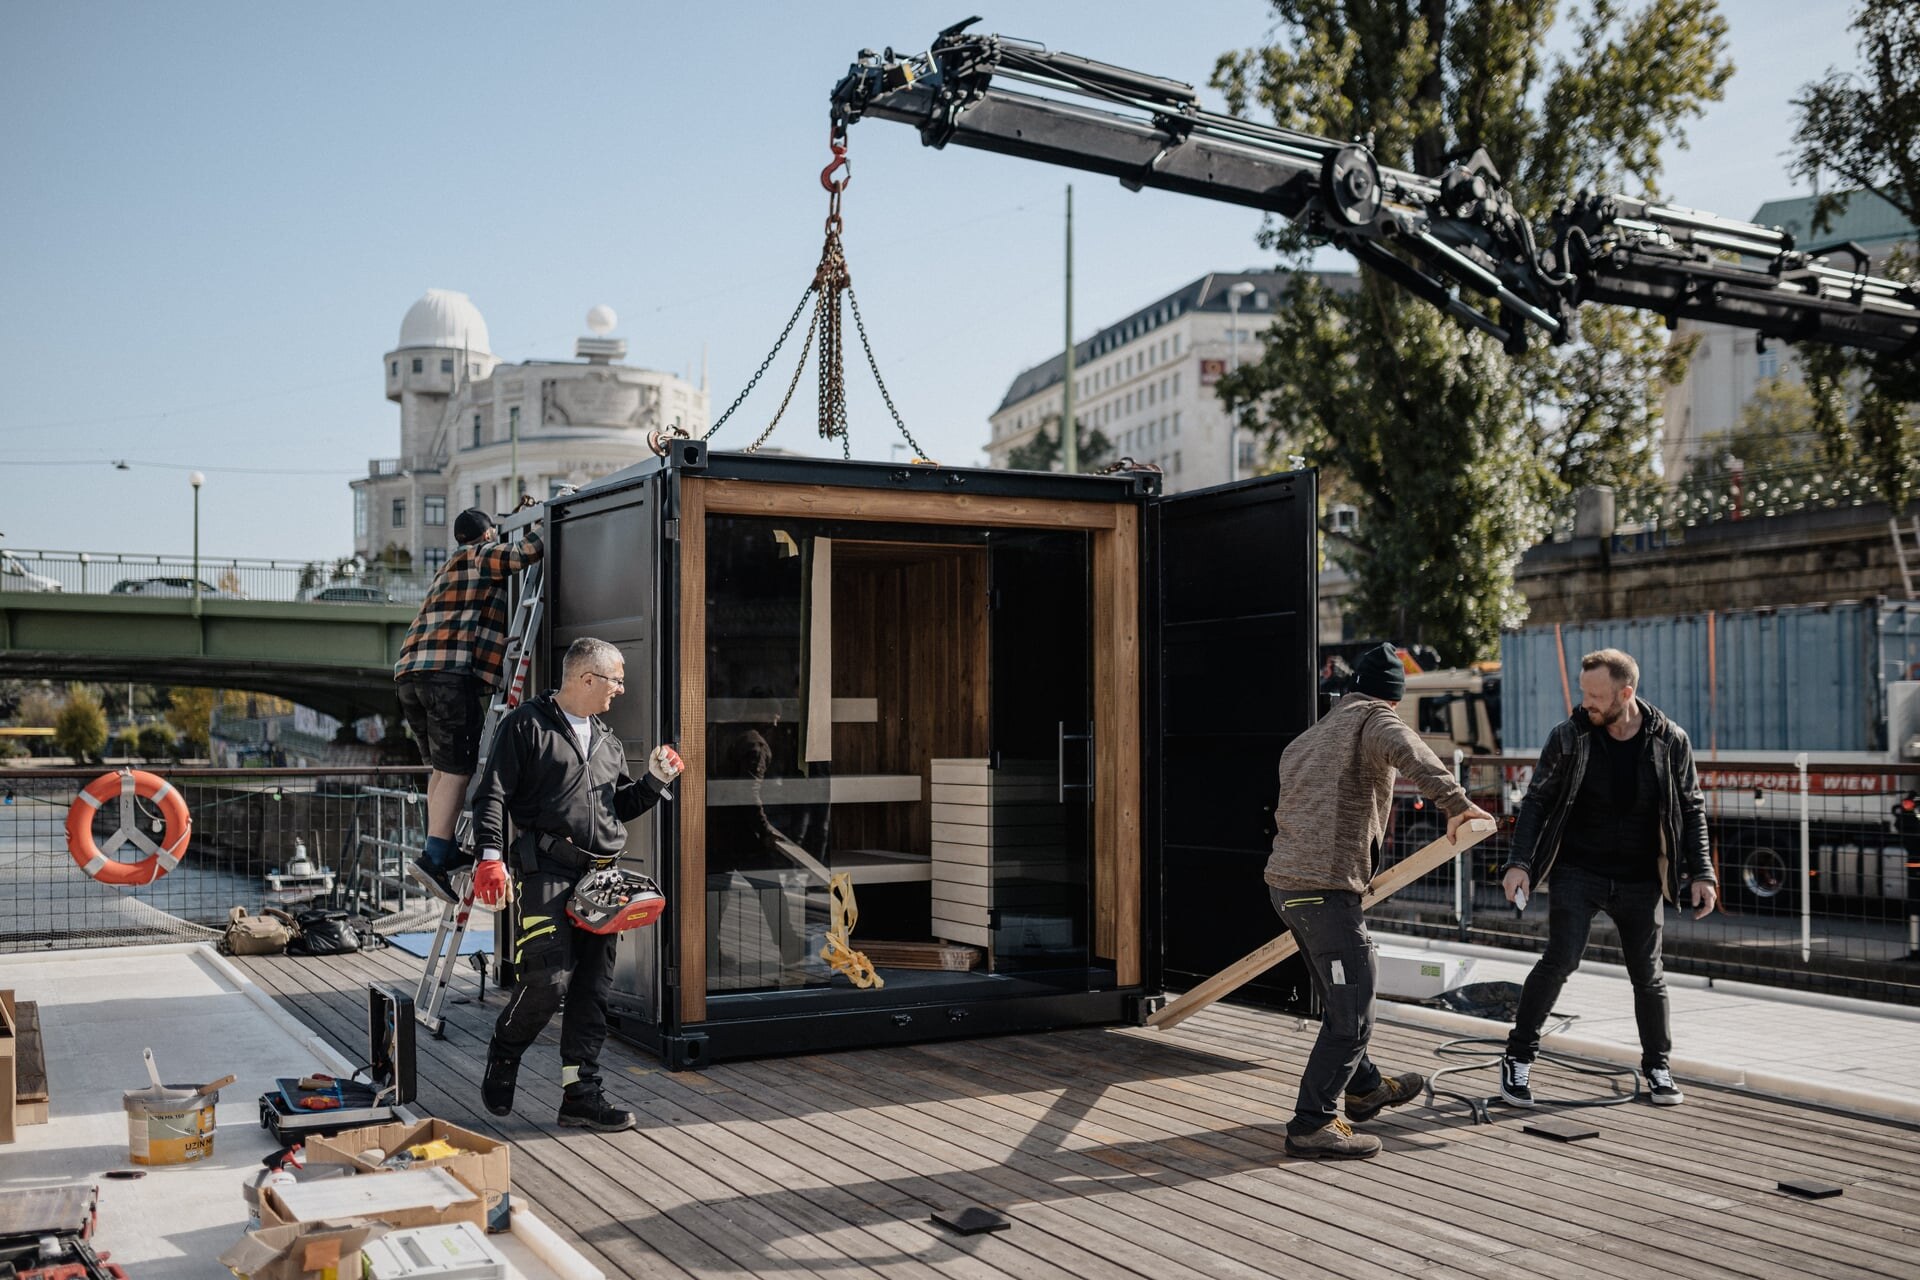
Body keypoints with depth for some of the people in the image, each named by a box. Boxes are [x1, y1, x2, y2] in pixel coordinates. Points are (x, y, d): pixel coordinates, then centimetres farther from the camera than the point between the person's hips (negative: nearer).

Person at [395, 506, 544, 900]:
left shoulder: (449, 568, 32)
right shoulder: (484, 555, 8)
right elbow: (530, 551, -6)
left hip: (411, 671, 9)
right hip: (452, 671, -9)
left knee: (442, 766, 17)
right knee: (458, 769, -10)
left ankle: (442, 850, 20)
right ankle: (433, 859, -19)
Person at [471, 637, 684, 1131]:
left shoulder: (608, 742, 22)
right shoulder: (528, 724, 0)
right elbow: (493, 795, -5)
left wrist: (654, 780, 11)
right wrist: (491, 858, -16)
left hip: (601, 876, 7)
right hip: (546, 871, -7)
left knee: (593, 989, 4)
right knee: (549, 979, -14)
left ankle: (580, 1092, 11)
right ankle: (501, 1062, 13)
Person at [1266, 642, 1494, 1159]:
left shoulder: (1311, 736, 24)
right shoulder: (1375, 719, -3)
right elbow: (1405, 749, -28)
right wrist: (1454, 801, -35)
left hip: (1286, 881, 10)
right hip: (1326, 887, -10)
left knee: (1343, 1000, 25)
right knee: (1351, 1015, -4)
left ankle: (1364, 1088, 42)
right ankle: (1311, 1125, -2)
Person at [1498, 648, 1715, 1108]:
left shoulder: (1671, 741, -5)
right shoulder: (1569, 736, -8)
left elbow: (1692, 809, 5)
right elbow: (1536, 800, -2)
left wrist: (1700, 873, -1)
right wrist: (1520, 862, -12)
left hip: (1639, 881, 2)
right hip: (1577, 873, -2)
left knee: (1648, 974, 8)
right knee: (1560, 961, -12)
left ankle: (1657, 1066, 28)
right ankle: (1519, 1057, 2)